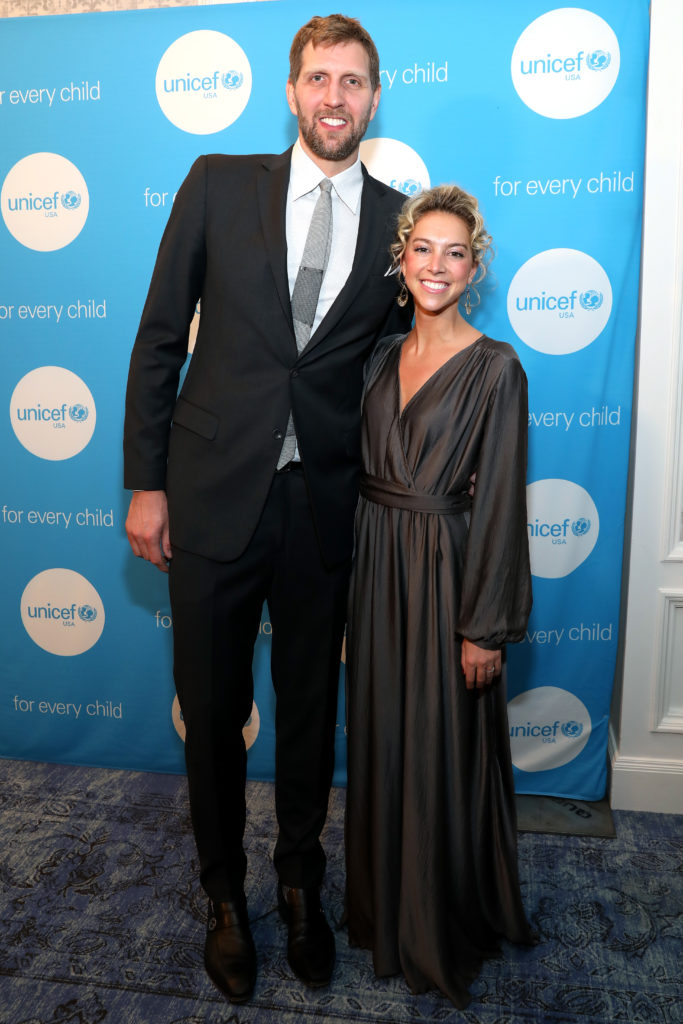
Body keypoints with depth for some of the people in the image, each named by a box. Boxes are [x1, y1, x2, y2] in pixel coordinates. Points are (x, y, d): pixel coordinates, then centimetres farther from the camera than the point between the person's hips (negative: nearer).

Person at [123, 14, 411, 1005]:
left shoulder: (400, 222, 6)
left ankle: (301, 883, 40)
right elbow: (159, 337, 2)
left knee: (311, 706, 15)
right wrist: (146, 482, -2)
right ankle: (225, 894, 37)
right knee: (212, 708, 12)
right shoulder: (219, 185, 3)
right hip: (213, 495, 0)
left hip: (324, 506, 1)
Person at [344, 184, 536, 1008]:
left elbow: (499, 502, -13)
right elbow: (363, 472, 10)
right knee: (380, 741, 17)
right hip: (377, 569, 6)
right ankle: (385, 907, 41)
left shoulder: (494, 368, -10)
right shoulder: (381, 356, 8)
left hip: (446, 573, -5)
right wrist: (362, 566, 7)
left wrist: (486, 628, -13)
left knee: (445, 753, 8)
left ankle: (448, 926, 34)